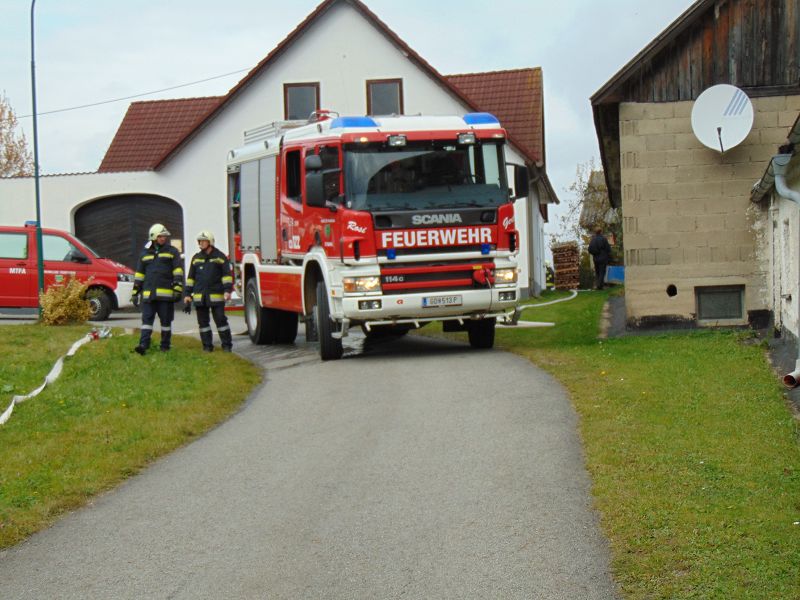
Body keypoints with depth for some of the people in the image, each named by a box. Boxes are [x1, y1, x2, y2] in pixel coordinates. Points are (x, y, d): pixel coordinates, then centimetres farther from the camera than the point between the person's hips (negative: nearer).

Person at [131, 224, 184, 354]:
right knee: (147, 319, -6)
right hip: (149, 293, 3)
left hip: (166, 293, -3)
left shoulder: (172, 251, 6)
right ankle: (143, 345, -13)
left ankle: (165, 346, 10)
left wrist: (178, 289, -11)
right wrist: (135, 292, 13)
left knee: (166, 320, 3)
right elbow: (139, 274, 18)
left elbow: (178, 271, -1)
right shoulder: (145, 254, 15)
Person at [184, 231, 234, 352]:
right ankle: (207, 346, 10)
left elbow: (227, 275, 0)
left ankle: (227, 345, 2)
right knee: (203, 322, 4)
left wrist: (227, 290, -12)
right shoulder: (196, 258, 14)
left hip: (216, 296, -4)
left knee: (220, 320, -4)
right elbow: (191, 277, 17)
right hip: (199, 296, 4)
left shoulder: (220, 257, 3)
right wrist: (188, 294, 12)